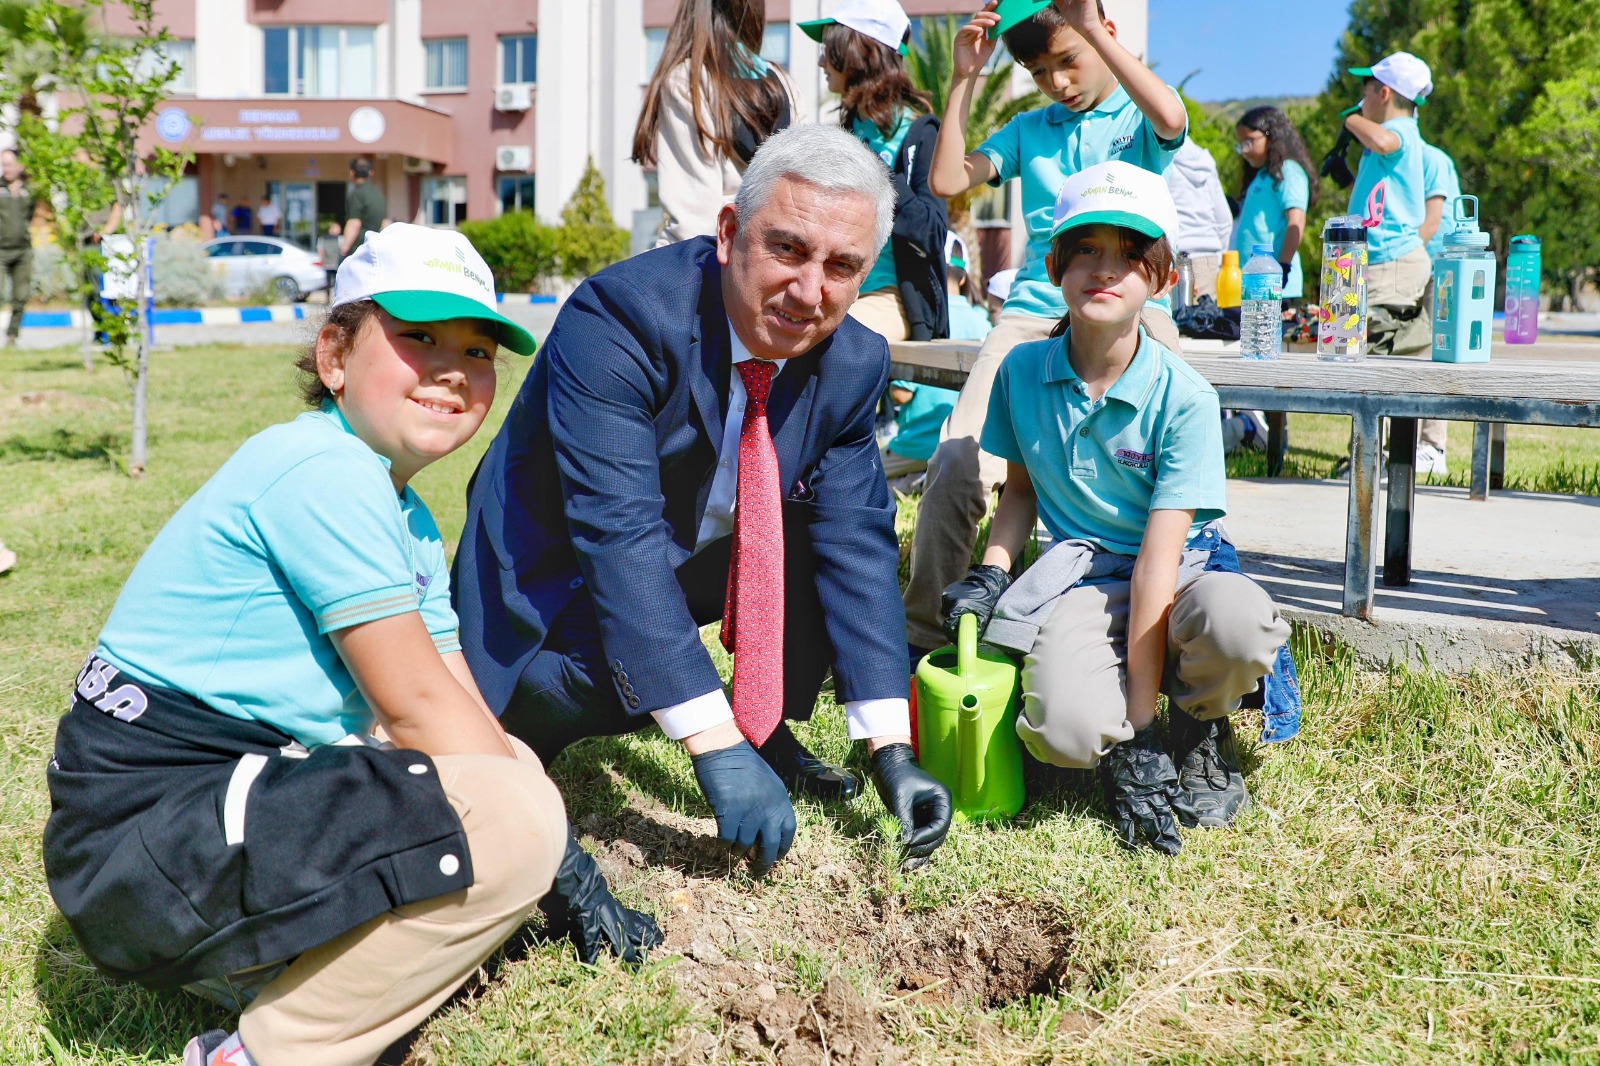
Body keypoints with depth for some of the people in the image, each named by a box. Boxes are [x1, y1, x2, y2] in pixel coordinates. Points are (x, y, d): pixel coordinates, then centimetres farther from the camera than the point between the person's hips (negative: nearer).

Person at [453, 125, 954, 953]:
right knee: (596, 687, -34)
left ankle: (771, 728, 5)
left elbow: (857, 543, -12)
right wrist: (714, 745, -40)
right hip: (557, 570, -5)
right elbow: (619, 536, -36)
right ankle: (535, 720, 2)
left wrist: (891, 750, -21)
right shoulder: (618, 317, -30)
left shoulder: (854, 365, -11)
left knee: (843, 531, -14)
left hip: (695, 561, 6)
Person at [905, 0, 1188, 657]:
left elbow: (1171, 118, -15)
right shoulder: (1030, 130, 22)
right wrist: (965, 79, 7)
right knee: (957, 466, -19)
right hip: (1034, 311, 2)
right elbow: (948, 181, 10)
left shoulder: (1138, 119, 11)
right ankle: (920, 633, -9)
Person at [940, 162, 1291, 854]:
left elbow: (1158, 556, -21)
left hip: (1180, 572, -1)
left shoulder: (1183, 398, -14)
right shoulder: (1022, 372, -3)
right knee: (1065, 733, -32)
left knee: (1237, 624, -39)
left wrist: (1141, 725, -23)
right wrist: (992, 571, -5)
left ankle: (1198, 727, -2)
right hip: (1079, 580, 1)